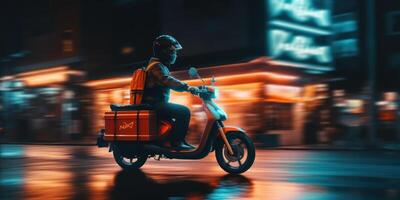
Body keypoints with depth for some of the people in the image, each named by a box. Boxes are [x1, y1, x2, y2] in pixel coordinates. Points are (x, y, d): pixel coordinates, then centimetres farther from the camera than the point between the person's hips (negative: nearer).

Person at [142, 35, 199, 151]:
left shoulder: (161, 66, 22)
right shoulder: (157, 66, -12)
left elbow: (171, 84, 23)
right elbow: (167, 80, -30)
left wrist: (188, 88, 14)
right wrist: (188, 87, -37)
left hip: (157, 103, 11)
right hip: (154, 103, -11)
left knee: (182, 112, 22)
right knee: (184, 111, -22)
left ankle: (180, 140, 18)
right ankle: (176, 142, -22)